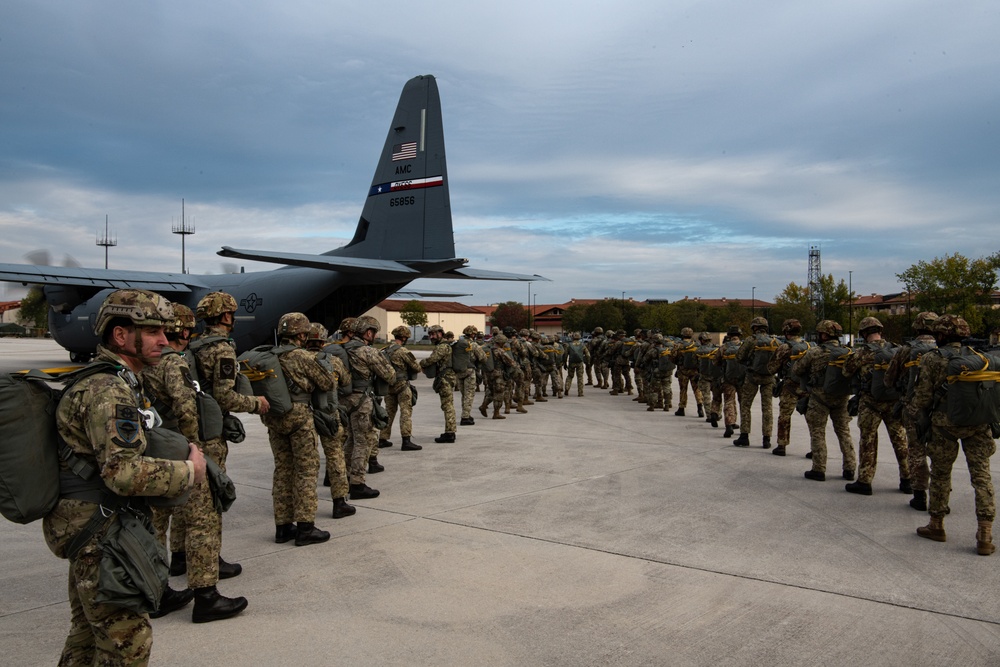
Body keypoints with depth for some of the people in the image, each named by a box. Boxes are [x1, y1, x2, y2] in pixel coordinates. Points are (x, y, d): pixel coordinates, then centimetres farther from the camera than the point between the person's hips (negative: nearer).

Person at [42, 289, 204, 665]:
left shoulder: (111, 382, 12)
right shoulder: (111, 391, -22)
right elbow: (125, 472, -30)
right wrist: (189, 471, -17)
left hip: (90, 531, 11)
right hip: (102, 535, -11)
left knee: (88, 634, 23)